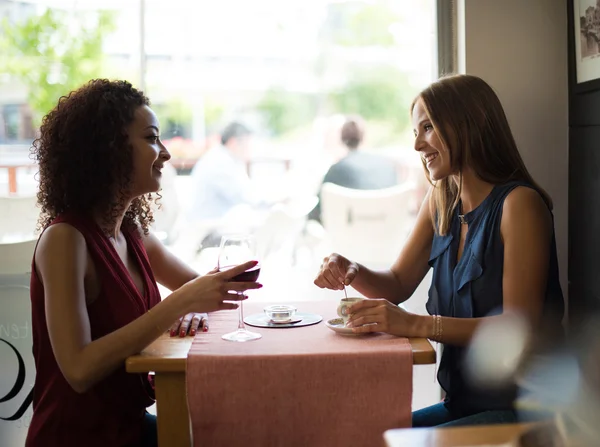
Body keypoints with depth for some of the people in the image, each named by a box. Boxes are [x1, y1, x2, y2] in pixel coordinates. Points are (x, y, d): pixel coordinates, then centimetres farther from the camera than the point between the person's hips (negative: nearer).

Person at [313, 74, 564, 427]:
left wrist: (417, 324, -30)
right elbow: (398, 284, 11)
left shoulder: (519, 203, -17)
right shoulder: (440, 202, 7)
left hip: (520, 408, -6)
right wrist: (352, 272, -10)